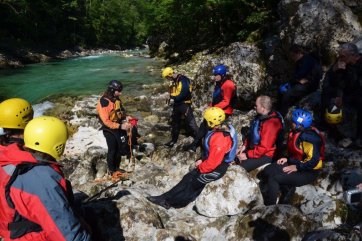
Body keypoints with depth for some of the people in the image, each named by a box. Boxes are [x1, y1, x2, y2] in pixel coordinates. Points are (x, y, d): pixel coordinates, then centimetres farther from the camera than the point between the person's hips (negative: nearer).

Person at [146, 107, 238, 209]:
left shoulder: (219, 139, -34)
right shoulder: (222, 129, -3)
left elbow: (212, 162, -29)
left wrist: (200, 167, -12)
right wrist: (202, 160, 6)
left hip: (216, 169, -8)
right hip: (212, 162, 8)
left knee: (193, 184, 4)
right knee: (188, 178, 9)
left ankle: (170, 201, 19)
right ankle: (167, 198, 16)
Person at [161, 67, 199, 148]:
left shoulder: (183, 80, -19)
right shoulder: (174, 81, 10)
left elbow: (183, 94, -25)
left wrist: (173, 97, -13)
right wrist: (172, 96, -3)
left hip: (185, 104, -9)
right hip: (177, 104, 9)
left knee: (191, 122, -7)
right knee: (175, 122, 17)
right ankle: (174, 140, 32)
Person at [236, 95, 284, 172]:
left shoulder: (271, 124, -29)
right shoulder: (261, 116, 1)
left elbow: (264, 147, -28)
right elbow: (252, 134, 14)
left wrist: (247, 155, -21)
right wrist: (244, 146, 2)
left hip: (266, 155, -9)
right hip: (255, 149, 9)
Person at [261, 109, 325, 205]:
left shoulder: (308, 137, -25)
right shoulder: (296, 132, 3)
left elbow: (313, 160, -28)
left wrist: (297, 167, -21)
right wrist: (288, 159, 4)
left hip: (308, 172, -9)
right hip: (296, 163, 9)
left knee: (273, 178, -21)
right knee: (266, 172, -1)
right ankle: (288, 189, 7)